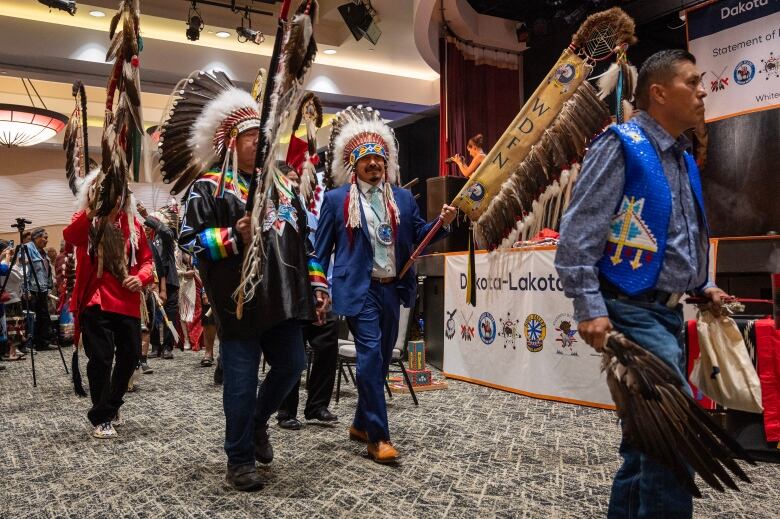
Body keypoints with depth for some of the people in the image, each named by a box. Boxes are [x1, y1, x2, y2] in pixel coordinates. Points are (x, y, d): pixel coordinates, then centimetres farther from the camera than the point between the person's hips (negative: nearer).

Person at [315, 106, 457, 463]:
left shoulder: (403, 198, 11)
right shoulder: (336, 200, 1)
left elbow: (418, 237, 10)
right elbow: (322, 247, 2)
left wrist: (443, 222, -8)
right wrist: (319, 288, -3)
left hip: (392, 288, 5)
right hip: (359, 289, -5)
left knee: (382, 358, 12)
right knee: (370, 355, -13)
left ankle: (361, 424, 29)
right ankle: (378, 437, -5)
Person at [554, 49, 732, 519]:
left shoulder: (684, 158, 16)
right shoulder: (621, 146, -10)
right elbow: (577, 236, -17)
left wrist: (702, 286, 16)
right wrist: (591, 310, -22)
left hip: (669, 314, 9)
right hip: (633, 312, -9)